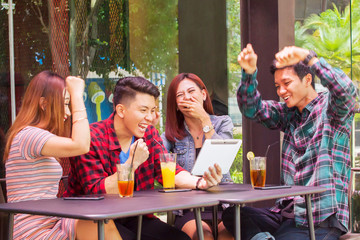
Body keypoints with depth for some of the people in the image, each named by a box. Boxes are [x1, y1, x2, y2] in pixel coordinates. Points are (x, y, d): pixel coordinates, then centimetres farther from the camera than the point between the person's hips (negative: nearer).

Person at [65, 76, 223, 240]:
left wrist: (200, 182, -26)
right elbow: (95, 193, -21)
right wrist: (132, 163, -28)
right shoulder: (92, 138, -16)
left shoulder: (149, 134, 6)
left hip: (135, 219, 5)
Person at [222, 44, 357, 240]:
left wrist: (308, 57, -34)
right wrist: (249, 72, -14)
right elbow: (252, 108, 4)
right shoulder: (288, 114, 15)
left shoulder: (330, 107, -3)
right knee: (231, 214, -16)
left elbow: (346, 90, -25)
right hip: (286, 212, 7)